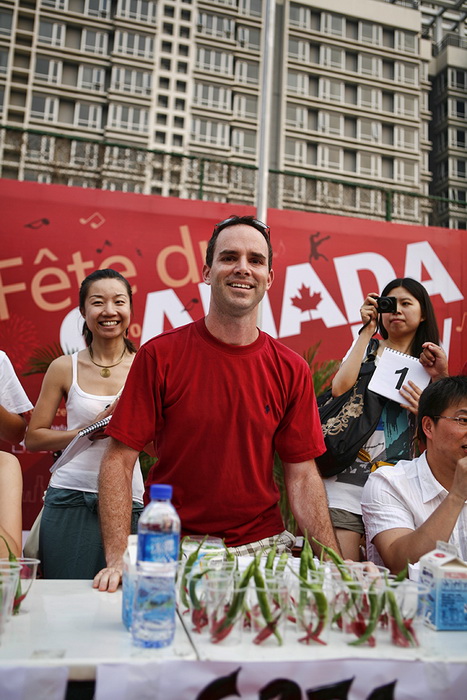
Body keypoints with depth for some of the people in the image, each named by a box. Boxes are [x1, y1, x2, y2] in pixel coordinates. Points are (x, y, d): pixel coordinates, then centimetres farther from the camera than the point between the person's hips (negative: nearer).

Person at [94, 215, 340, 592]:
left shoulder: (291, 370, -1)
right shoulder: (160, 355, -8)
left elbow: (303, 476, 1)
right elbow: (119, 460, -8)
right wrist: (118, 558, -16)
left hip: (265, 547, 2)